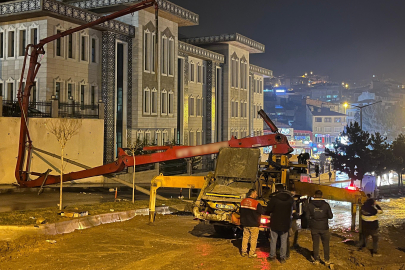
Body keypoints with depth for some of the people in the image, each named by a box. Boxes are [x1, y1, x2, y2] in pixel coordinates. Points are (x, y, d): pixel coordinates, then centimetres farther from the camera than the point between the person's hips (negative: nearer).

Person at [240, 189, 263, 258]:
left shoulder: (242, 202, 2)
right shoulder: (256, 203, -19)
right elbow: (261, 212, -9)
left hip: (245, 224, 6)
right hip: (254, 224, -6)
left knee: (245, 237, 16)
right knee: (253, 239, 5)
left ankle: (243, 252, 20)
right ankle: (252, 253, 10)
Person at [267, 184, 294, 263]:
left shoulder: (274, 198, -15)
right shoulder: (290, 199, -3)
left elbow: (269, 209, -9)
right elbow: (291, 210, 11)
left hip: (275, 223, -2)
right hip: (285, 224, 2)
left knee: (273, 240, 11)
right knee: (284, 241, 9)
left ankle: (272, 256, 16)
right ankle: (282, 257, 11)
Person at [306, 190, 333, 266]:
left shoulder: (310, 205, -7)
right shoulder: (326, 205, -8)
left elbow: (307, 216, -6)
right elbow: (330, 216, -3)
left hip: (314, 228, 1)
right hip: (324, 228, 0)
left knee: (315, 244, 11)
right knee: (326, 244, 11)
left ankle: (316, 260, 16)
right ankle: (327, 261, 12)